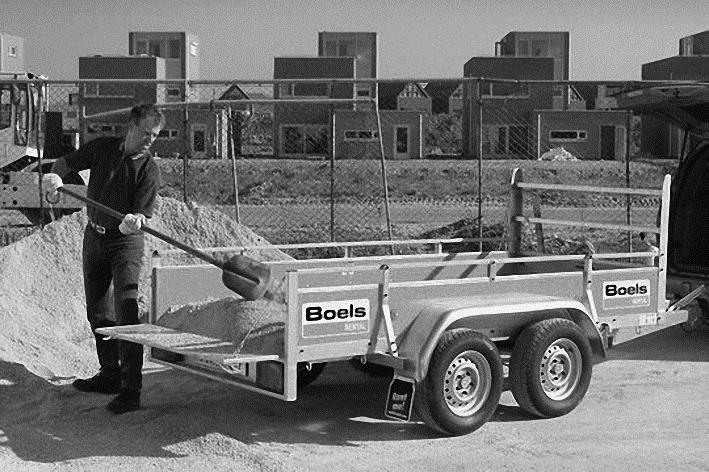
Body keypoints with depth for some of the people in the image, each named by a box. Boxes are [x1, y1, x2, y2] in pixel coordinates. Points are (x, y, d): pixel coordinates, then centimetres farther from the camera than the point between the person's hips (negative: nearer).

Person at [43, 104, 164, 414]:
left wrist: (133, 222, -42)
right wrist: (55, 176, -15)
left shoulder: (149, 169, -13)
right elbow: (67, 162, 8)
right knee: (96, 310, 12)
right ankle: (110, 375, 27)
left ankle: (130, 390, -18)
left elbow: (142, 214, -18)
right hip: (94, 236, 5)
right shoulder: (102, 148, -1)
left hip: (125, 241, -5)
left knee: (126, 308, -17)